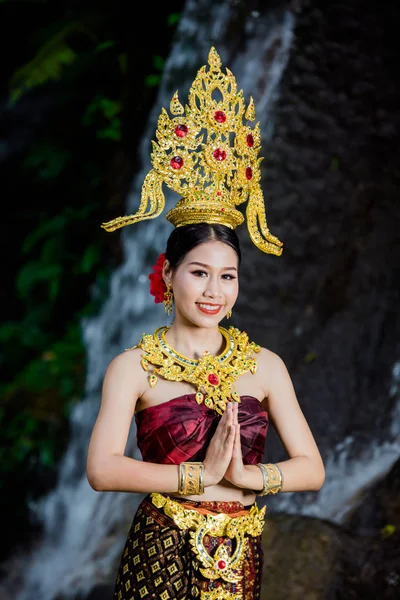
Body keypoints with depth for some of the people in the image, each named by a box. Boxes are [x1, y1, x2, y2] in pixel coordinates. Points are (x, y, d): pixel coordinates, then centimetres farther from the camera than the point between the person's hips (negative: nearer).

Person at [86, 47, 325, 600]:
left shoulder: (266, 365, 3)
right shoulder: (133, 367, -5)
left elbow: (312, 469, 3)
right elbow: (102, 469, -16)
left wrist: (245, 475, -13)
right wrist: (202, 474, -15)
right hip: (161, 553, -3)